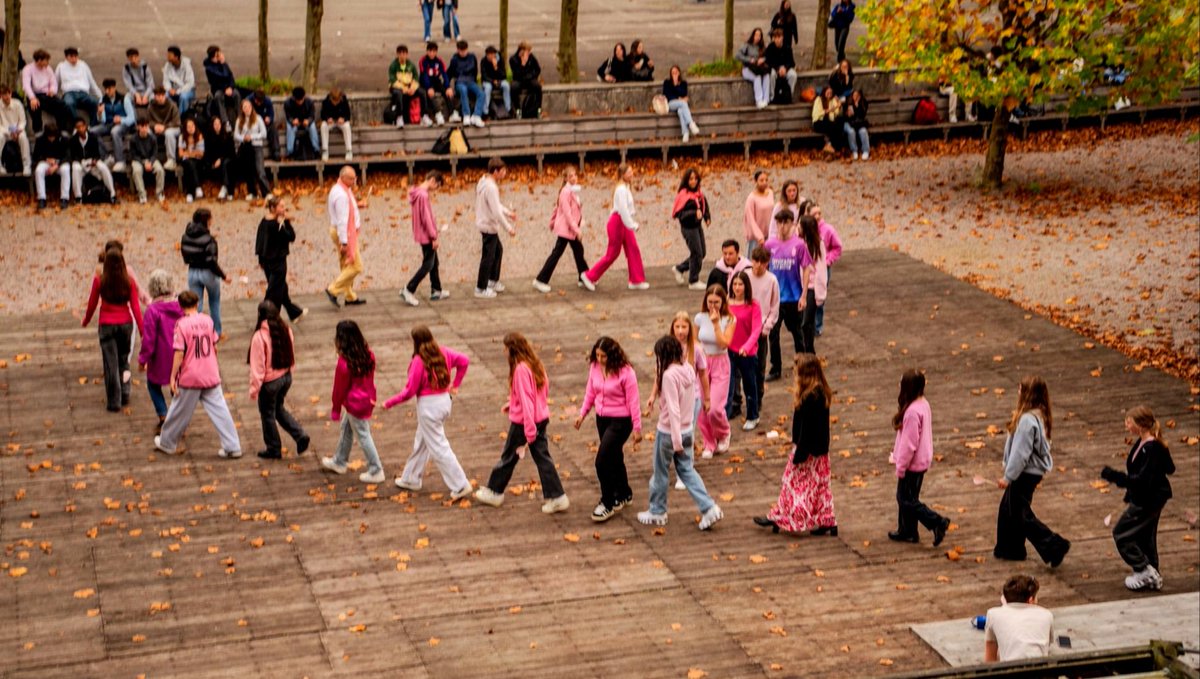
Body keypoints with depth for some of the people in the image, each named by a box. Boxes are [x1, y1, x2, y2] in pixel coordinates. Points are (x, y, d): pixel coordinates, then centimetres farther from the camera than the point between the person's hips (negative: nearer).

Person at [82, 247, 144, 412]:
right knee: (124, 360, 21)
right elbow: (135, 306, -6)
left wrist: (85, 321, 17)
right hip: (126, 323, 2)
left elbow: (92, 304, 0)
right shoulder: (129, 281, -6)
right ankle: (125, 394, 18)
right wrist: (142, 329, -1)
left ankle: (114, 402, 4)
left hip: (107, 325, -2)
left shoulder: (99, 280, -9)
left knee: (111, 363, 4)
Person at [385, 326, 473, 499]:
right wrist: (456, 384, 16)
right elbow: (464, 361, 7)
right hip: (444, 400, 8)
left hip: (428, 405, -8)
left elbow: (410, 391, -16)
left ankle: (460, 486, 1)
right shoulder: (443, 353, -1)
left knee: (438, 447, 1)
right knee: (421, 442, 23)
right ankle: (411, 479, 36)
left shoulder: (418, 361, -19)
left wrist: (389, 403, -4)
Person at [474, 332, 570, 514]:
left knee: (508, 457, 11)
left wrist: (529, 433, -24)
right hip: (541, 417, 7)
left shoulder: (520, 369, -22)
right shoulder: (536, 364, 3)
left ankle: (494, 492, 29)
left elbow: (526, 402, -25)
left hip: (522, 422, -7)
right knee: (542, 457, 11)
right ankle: (556, 497, 8)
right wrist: (512, 403, 18)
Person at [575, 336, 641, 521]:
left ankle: (607, 503, 4)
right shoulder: (595, 368, -3)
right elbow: (590, 392, 10)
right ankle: (624, 495, 40)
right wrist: (582, 414, 3)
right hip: (602, 418, 7)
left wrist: (637, 428, -13)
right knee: (614, 458, 20)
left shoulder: (625, 372, -20)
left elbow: (633, 401, -16)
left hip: (620, 421, -7)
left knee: (602, 461, -11)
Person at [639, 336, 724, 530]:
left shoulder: (669, 375, -23)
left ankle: (657, 512, 26)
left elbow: (673, 409, -24)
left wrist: (676, 441, -22)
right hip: (687, 430, 7)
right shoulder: (688, 370, 0)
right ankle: (709, 508, 5)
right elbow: (690, 401, 8)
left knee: (660, 473, 11)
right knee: (687, 470, 15)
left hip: (668, 432, -7)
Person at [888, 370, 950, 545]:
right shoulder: (923, 404, 3)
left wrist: (900, 467, -15)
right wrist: (896, 454, 20)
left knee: (907, 500, 3)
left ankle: (937, 523, 1)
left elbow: (909, 443, -24)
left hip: (913, 464, -9)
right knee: (905, 497, 19)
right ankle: (907, 531, 29)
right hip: (921, 460, 9)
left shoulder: (912, 411, -27)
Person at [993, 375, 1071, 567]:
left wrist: (1008, 476, -16)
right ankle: (1010, 549, 30)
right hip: (1033, 470, 10)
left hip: (1025, 473, -10)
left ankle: (1054, 546, -4)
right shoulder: (1040, 416, 4)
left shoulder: (1027, 420, -26)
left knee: (1021, 515, -1)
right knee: (1008, 509, 20)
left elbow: (1020, 452, -24)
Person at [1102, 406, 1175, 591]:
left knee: (1121, 534, 0)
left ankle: (1144, 571, 6)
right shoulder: (1143, 444, 2)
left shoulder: (1150, 449, -27)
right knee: (1145, 537, 20)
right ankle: (1153, 577, 30)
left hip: (1147, 501, -10)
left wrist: (1115, 476, -31)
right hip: (1151, 498, 10)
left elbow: (1142, 480, -30)